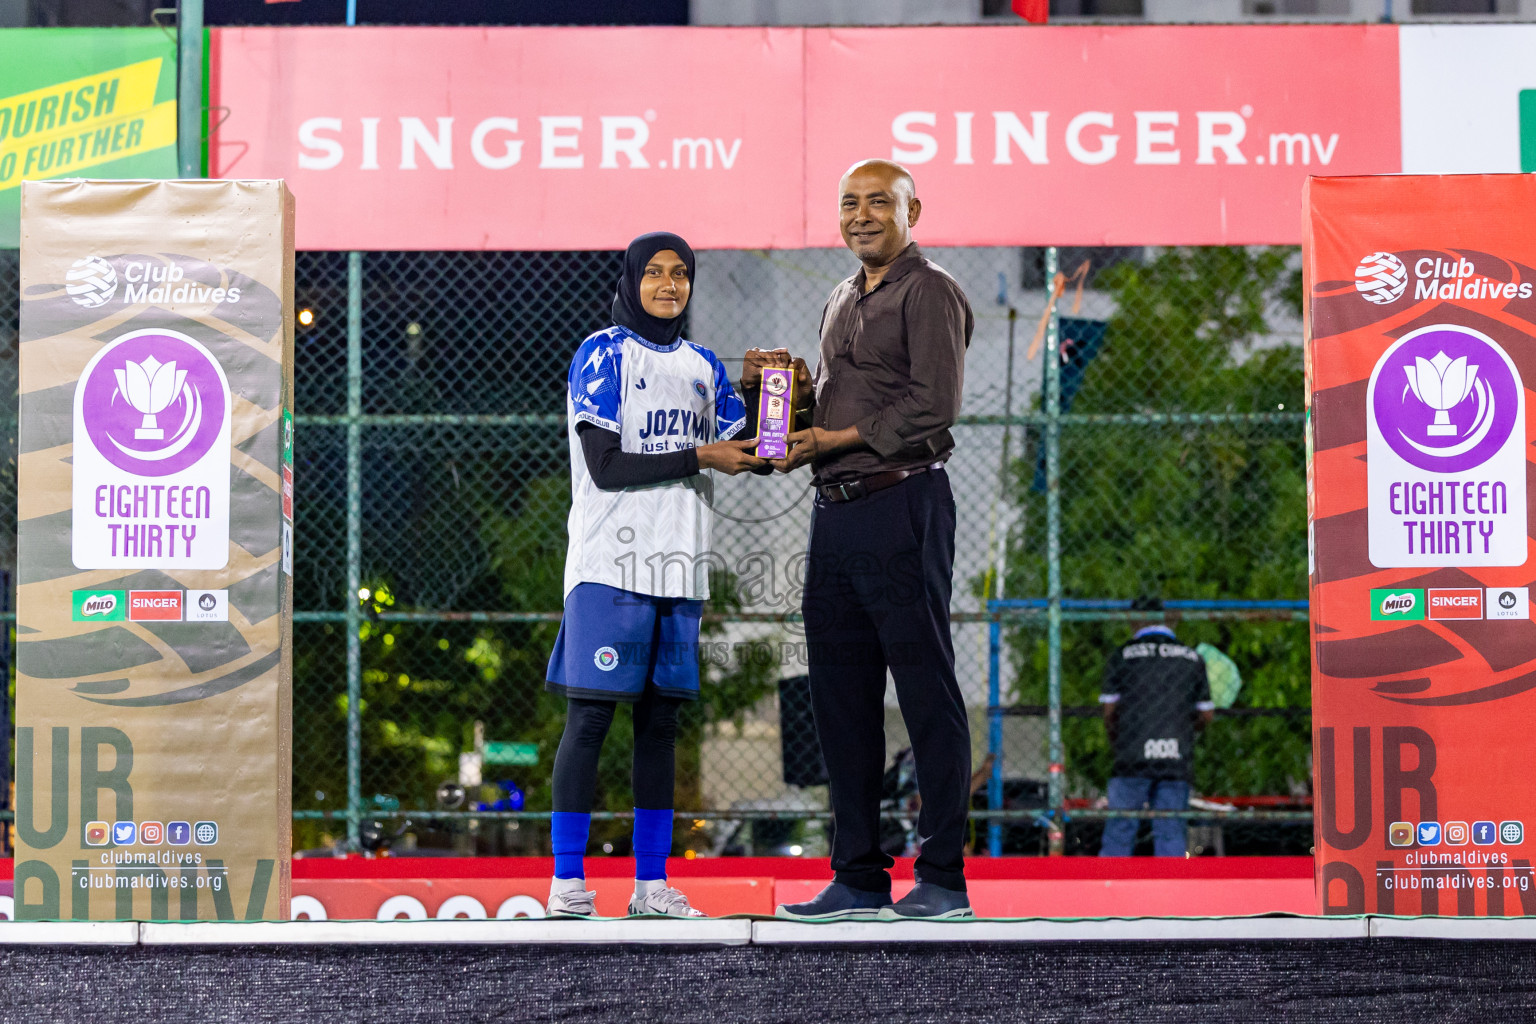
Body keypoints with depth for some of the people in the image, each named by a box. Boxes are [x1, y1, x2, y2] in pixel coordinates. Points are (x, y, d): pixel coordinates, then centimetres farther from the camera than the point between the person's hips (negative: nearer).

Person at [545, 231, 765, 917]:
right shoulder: (603, 354, -2)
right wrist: (699, 458, -11)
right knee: (590, 717, -8)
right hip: (611, 564, -6)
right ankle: (567, 882, -6)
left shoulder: (701, 366, 17)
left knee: (660, 720, 7)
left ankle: (652, 883, 10)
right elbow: (607, 467, -11)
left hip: (678, 567, 6)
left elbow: (745, 454, 14)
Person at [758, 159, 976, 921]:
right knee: (840, 696, 8)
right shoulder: (841, 304, 21)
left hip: (901, 505, -8)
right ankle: (858, 878, 14)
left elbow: (933, 408, -14)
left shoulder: (929, 294, -4)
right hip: (836, 510, 9)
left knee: (926, 692, -6)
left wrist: (835, 439, -13)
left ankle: (943, 878, -3)